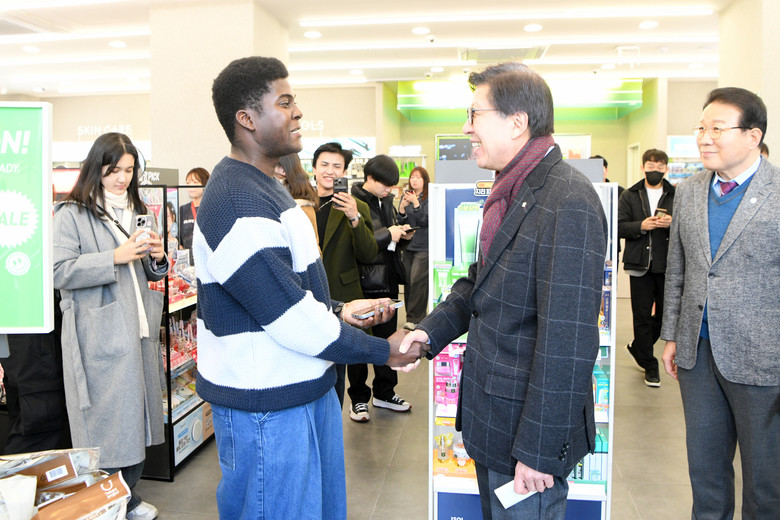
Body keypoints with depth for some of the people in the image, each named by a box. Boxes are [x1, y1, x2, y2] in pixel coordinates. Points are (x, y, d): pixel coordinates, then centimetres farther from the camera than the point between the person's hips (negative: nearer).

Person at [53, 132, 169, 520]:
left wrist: (157, 258, 1)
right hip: (99, 338, -6)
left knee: (137, 419, 12)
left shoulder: (135, 210, 17)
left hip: (138, 330, 6)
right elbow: (59, 272, -15)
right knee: (106, 426, 1)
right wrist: (115, 258, -20)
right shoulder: (72, 214, -5)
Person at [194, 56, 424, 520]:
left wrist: (338, 311, 6)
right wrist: (381, 350, -14)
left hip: (307, 386, 10)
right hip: (266, 406, -10)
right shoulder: (237, 202, -23)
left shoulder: (265, 186, 12)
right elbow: (292, 320, -24)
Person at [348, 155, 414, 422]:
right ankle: (358, 398, 19)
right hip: (363, 282, -8)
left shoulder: (387, 200, 12)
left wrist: (402, 235, 1)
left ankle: (384, 393, 30)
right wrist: (388, 234, -22)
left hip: (387, 280, 8)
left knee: (387, 338, 15)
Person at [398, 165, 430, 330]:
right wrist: (402, 208, -9)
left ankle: (414, 318, -4)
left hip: (423, 247, -5)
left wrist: (416, 203, -20)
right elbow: (401, 222, 9)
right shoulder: (406, 196, 12)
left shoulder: (430, 197, -4)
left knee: (417, 281, -11)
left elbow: (426, 220, -11)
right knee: (407, 281, 5)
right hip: (408, 245, 5)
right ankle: (412, 315, 17)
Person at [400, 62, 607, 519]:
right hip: (491, 413, 9)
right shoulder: (513, 192, 8)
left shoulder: (568, 202, -24)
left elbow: (567, 342, -26)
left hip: (529, 428, -9)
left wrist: (538, 450, -22)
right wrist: (432, 330, 3)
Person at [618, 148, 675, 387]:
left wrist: (673, 223, -15)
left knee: (666, 312, 7)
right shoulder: (630, 196, 6)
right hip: (640, 264, -1)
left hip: (668, 264, 1)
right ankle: (649, 366, 17)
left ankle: (638, 348, 32)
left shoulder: (676, 195, 7)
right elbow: (618, 226, -1)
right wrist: (641, 226, -17)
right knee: (642, 316, 4)